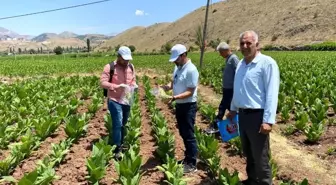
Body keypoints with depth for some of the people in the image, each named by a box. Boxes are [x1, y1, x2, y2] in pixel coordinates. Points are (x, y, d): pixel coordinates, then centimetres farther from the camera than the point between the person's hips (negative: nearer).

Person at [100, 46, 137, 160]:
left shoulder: (131, 67, 6)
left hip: (127, 101, 6)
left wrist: (134, 86, -5)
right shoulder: (110, 67, -10)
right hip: (114, 101, -6)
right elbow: (102, 82, -15)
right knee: (118, 124, -9)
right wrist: (116, 86, -27)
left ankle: (118, 144, 32)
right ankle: (117, 150, 3)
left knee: (123, 125, 15)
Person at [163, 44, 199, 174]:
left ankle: (192, 164, 11)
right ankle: (188, 158, 33)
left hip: (188, 106, -9)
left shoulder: (191, 70, -20)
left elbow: (190, 92, -21)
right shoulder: (178, 67, 7)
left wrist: (175, 97, -32)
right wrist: (168, 87, -4)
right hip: (179, 105, 9)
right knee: (183, 134, 18)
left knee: (189, 135, -1)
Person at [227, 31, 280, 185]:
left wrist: (268, 121, -22)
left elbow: (272, 94, -18)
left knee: (260, 158, 2)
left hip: (257, 116, -8)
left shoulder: (267, 63, -13)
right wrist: (233, 109, 24)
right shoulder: (241, 64, 11)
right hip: (243, 114, 8)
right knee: (248, 153, 21)